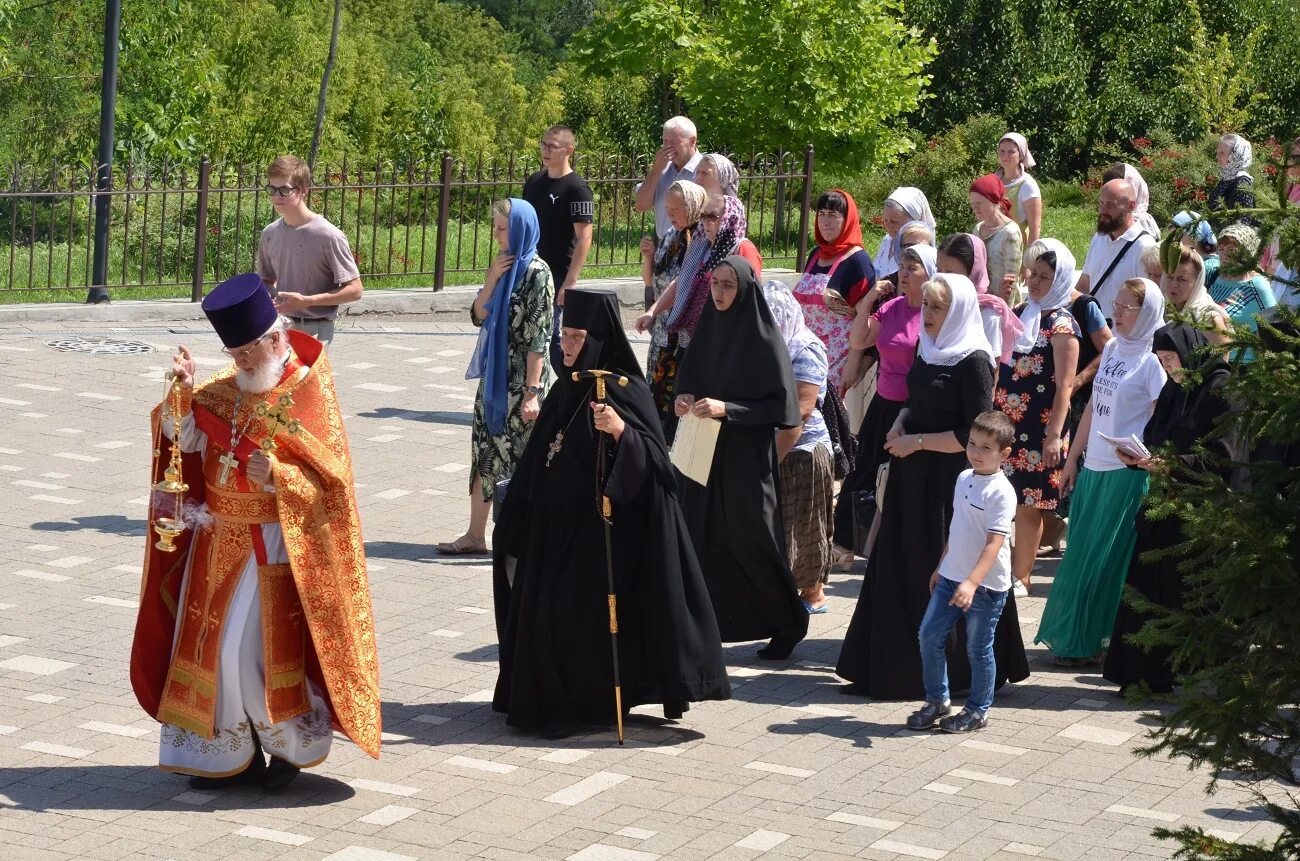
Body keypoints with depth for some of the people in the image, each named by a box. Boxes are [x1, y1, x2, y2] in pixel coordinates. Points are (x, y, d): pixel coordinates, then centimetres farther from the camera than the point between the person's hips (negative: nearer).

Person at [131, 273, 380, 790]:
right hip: (220, 539, 6)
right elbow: (184, 438, 1)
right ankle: (228, 755, 19)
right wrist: (182, 389, -14)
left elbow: (330, 481, -15)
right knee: (208, 646, 7)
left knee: (245, 650, -8)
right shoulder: (226, 387, 6)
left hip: (275, 547, -6)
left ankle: (292, 746, 14)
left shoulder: (309, 393, -12)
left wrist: (278, 476, -31)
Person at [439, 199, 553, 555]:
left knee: (521, 457, -1)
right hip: (494, 376, 8)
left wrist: (533, 391, -20)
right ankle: (476, 536, 17)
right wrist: (492, 279, -9)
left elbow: (538, 338, -17)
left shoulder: (536, 272, -14)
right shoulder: (504, 266, 10)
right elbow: (479, 316, 7)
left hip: (522, 379, -8)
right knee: (484, 451, 11)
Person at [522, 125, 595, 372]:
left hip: (557, 277, -7)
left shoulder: (576, 189, -12)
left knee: (551, 335, -6)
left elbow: (584, 238, -15)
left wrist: (570, 282, -20)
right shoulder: (534, 182, 9)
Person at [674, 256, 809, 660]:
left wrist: (726, 409, -22)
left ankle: (787, 624, 16)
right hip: (704, 455, 6)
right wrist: (683, 397, -5)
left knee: (751, 542, 0)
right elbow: (687, 376, 18)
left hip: (746, 458, -6)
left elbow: (780, 404, -14)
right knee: (704, 540, 4)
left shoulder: (762, 338, -12)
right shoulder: (708, 328, 6)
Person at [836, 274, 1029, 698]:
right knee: (901, 572, 8)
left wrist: (917, 441, -14)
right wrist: (900, 425, 3)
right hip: (912, 477, 8)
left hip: (950, 483, -8)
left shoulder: (974, 361, -13)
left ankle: (953, 672, 10)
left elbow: (975, 435, -16)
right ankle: (896, 667, 14)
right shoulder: (928, 352, 11)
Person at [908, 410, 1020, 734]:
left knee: (978, 649, 4)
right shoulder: (963, 479, 7)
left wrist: (972, 582, -33)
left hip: (986, 585, -7)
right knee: (929, 635, 6)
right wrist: (942, 566, 22)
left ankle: (977, 711, 19)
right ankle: (937, 701, 21)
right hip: (951, 577, 7)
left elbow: (994, 543, -24)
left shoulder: (1001, 492, -17)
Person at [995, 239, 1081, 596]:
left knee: (1027, 504, 2)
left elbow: (1064, 387, -16)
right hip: (1003, 423, 6)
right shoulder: (1020, 313, 10)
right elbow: (998, 363, 22)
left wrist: (1054, 436, -21)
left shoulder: (1061, 325, -11)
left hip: (1037, 429, -6)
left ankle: (1020, 578, 11)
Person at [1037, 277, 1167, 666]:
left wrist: (1145, 458, -20)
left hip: (1127, 474, -7)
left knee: (1103, 559, 0)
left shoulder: (1153, 360, -10)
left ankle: (1085, 642, 9)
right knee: (1081, 554, 11)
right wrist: (1072, 458, 18)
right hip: (1093, 468, 7)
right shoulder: (1112, 349, 11)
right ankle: (1068, 635, 21)